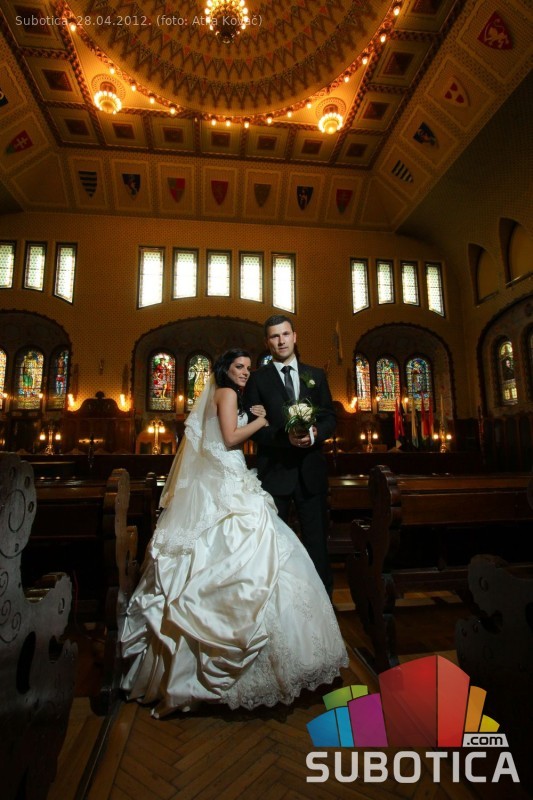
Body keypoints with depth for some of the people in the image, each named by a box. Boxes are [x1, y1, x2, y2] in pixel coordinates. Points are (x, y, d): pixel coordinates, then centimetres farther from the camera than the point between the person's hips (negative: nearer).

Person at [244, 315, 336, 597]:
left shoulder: (316, 375, 11)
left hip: (311, 469, 2)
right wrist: (284, 437, -19)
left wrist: (316, 433, -14)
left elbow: (330, 417, 8)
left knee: (316, 540, 10)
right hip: (274, 470, -1)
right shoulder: (258, 378, 3)